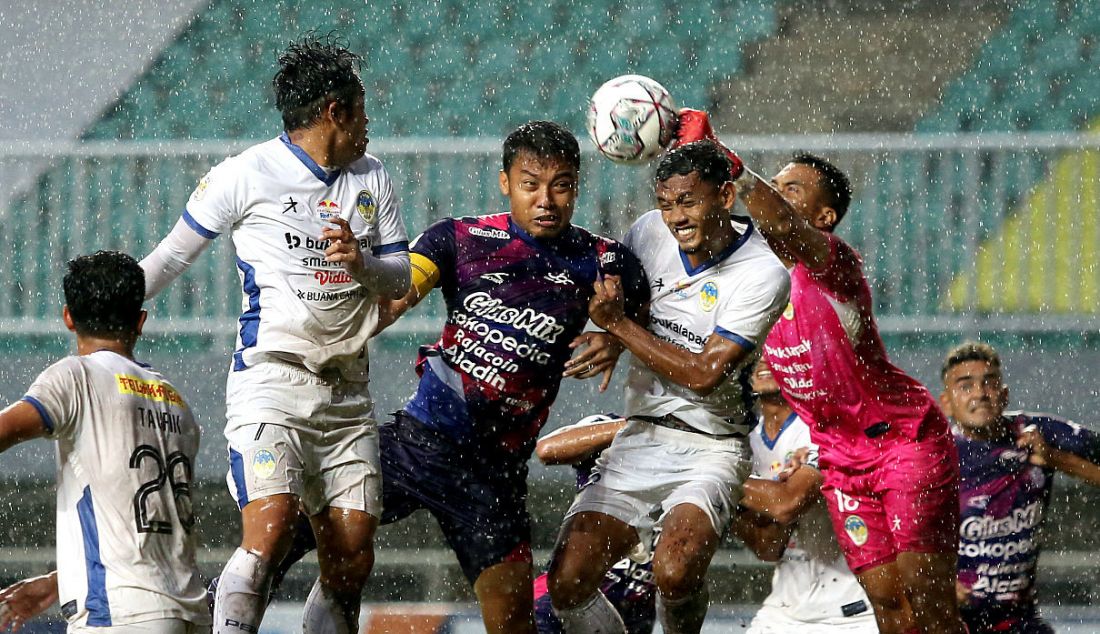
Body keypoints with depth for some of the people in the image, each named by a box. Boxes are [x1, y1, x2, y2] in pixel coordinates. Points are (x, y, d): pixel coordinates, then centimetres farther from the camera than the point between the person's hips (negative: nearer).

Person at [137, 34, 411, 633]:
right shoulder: (247, 174, -2)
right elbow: (173, 254, 7)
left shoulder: (371, 179, 14)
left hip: (346, 392, 5)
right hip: (271, 377, -5)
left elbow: (401, 278, 13)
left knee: (352, 559, 0)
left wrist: (361, 262, -9)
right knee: (269, 535, -23)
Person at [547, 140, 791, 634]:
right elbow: (607, 295, 22)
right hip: (639, 439, 5)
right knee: (567, 587, -9)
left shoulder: (763, 273, -14)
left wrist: (617, 324, -15)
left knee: (675, 573, -30)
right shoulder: (651, 232, 1)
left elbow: (704, 373, -18)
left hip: (710, 448, -5)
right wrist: (609, 342, 0)